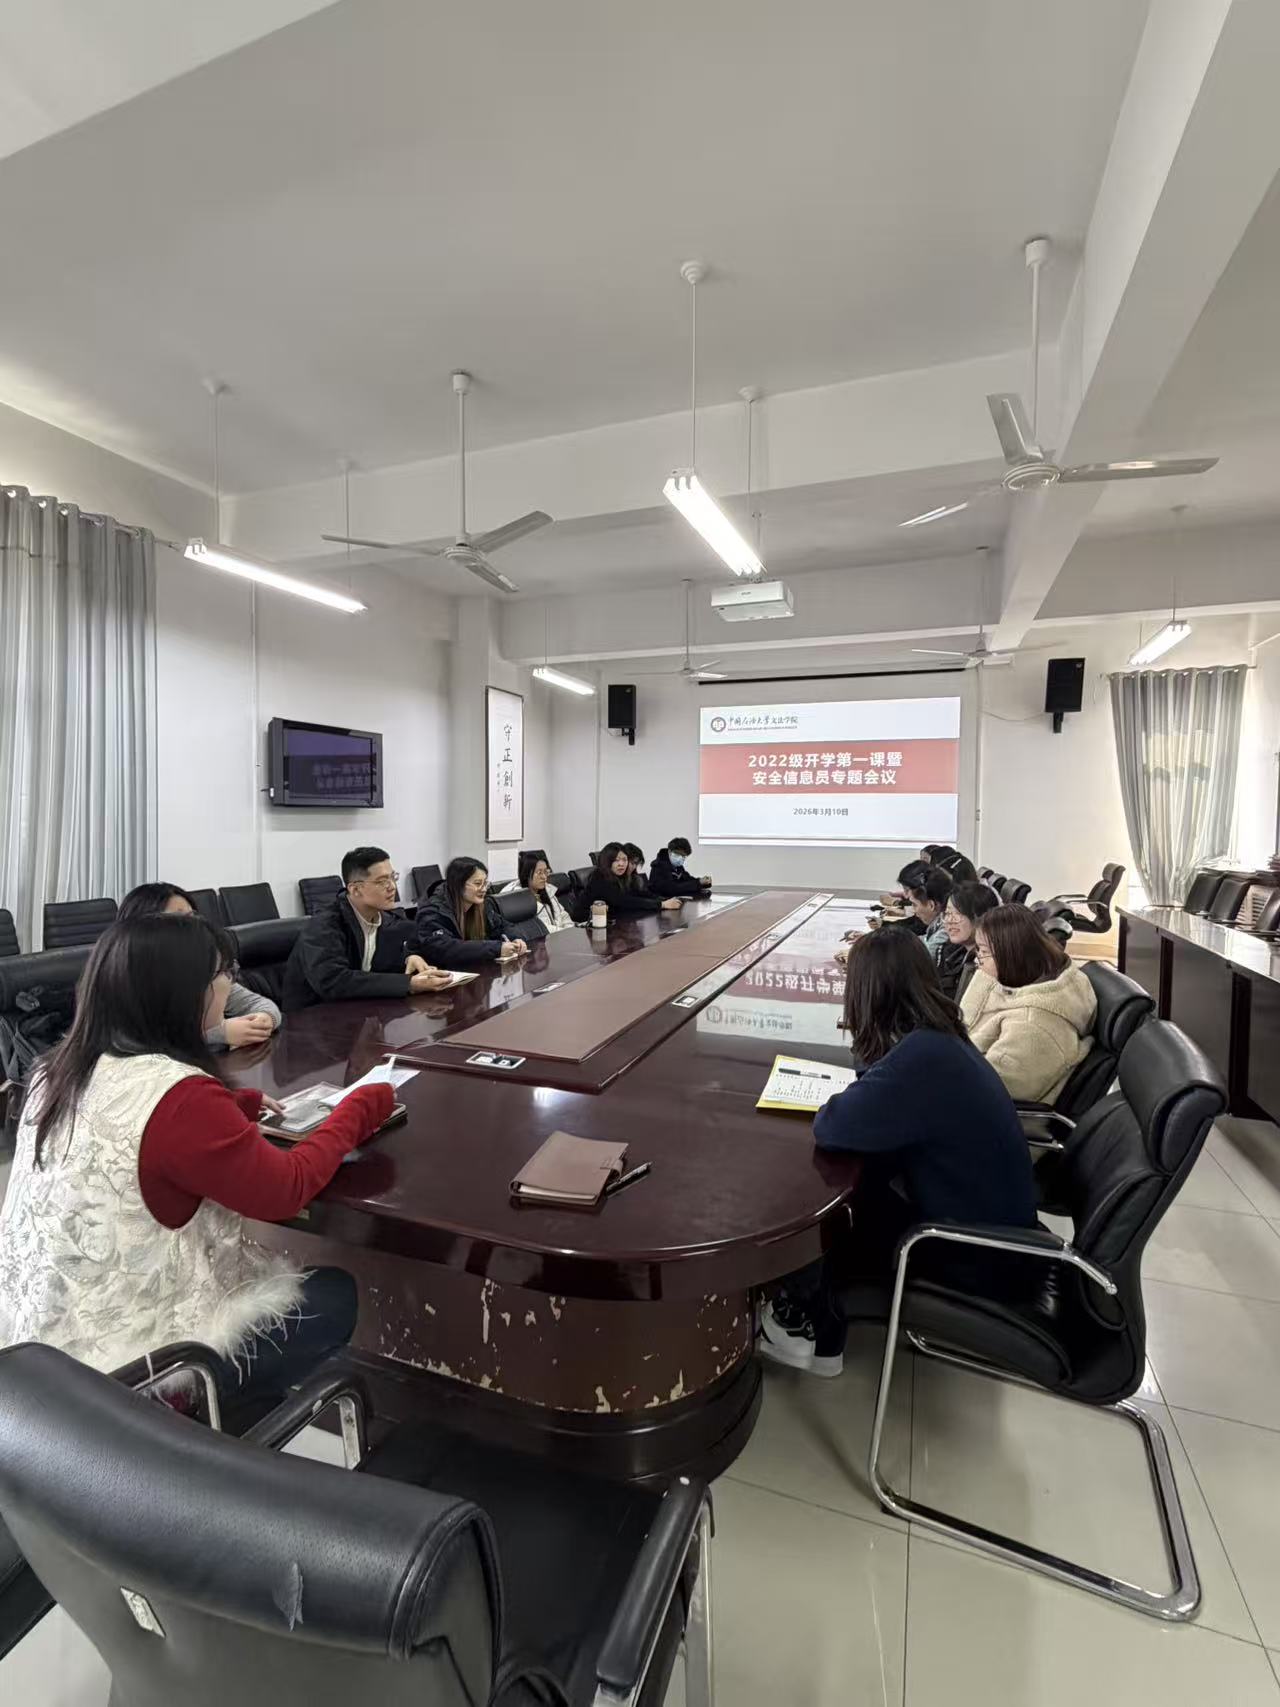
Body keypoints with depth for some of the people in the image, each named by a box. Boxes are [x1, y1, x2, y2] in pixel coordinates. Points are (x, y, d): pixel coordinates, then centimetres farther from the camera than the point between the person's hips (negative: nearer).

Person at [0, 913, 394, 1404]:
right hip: (118, 1366, -8)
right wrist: (364, 1105, -8)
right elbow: (286, 1189, -19)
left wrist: (246, 1103, 9)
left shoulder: (62, 1068, -3)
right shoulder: (177, 1094, -30)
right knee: (336, 1295, 9)